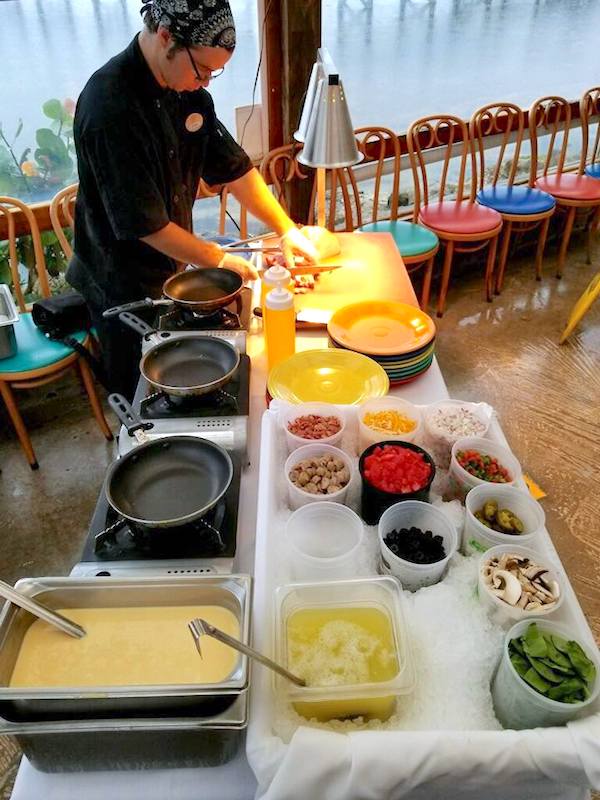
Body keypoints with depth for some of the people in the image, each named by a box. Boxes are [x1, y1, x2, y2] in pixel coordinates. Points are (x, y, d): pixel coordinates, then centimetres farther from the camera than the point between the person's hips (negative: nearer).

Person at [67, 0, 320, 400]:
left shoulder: (189, 92, -1)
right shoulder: (110, 107, -27)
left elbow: (234, 167, 4)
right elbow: (146, 224, -26)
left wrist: (288, 230, -3)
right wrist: (220, 259, -16)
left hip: (172, 268, 7)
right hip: (125, 287, -7)